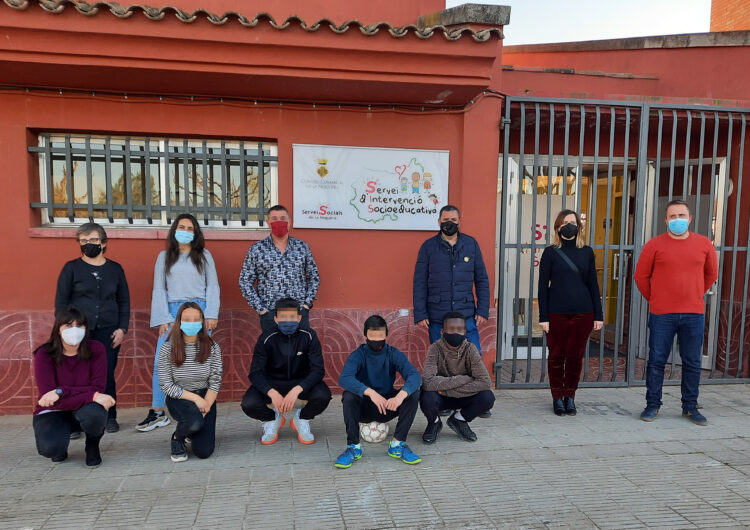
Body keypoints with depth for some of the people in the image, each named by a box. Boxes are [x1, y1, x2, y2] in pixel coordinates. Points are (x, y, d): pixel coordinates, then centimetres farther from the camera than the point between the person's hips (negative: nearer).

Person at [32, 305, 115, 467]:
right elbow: (48, 396, -23)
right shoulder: (44, 354, -15)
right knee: (50, 447, -32)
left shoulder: (96, 349, -12)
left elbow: (98, 388, -16)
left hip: (84, 410, 0)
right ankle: (59, 446, 9)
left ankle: (92, 446, 0)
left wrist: (61, 391, -31)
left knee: (94, 414, -37)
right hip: (52, 413, 0)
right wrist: (92, 396, -34)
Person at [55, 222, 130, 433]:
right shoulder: (71, 268, 3)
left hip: (108, 332, 1)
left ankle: (110, 417, 15)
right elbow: (60, 302, 3)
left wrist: (122, 328, 2)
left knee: (107, 375, 1)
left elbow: (124, 301, 12)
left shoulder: (115, 269, 9)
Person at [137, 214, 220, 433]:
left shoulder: (204, 255, 9)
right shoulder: (164, 257, 11)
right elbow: (159, 289, 7)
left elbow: (213, 286, 6)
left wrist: (211, 314, -5)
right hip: (172, 313, 1)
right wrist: (163, 319, -3)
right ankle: (157, 413, 7)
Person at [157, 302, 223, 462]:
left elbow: (215, 382, -5)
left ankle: (192, 432, 28)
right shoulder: (167, 349, -12)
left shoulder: (212, 347, -8)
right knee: (195, 421, -36)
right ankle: (177, 438, 2)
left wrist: (205, 407, -16)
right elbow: (166, 386, -11)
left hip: (205, 398, 2)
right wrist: (195, 398, -17)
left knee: (203, 452, -9)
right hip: (178, 399, -2)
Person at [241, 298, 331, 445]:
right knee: (249, 404, -27)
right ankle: (272, 419, 11)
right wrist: (272, 393, -36)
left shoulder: (309, 336, -17)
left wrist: (296, 390, -37)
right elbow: (255, 373, -17)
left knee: (323, 396, -30)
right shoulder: (266, 339, -16)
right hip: (272, 383, 1)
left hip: (301, 382, 0)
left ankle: (301, 418, 6)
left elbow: (318, 370, -21)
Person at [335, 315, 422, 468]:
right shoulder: (358, 355, -11)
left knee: (413, 394, -23)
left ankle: (398, 445, -14)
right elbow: (344, 378, -31)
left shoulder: (394, 354, -6)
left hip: (388, 405, 2)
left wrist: (401, 395, -43)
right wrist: (370, 392, -47)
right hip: (364, 408, -2)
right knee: (348, 396, -32)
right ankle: (353, 447, -17)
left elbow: (414, 375, -22)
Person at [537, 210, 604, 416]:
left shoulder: (587, 252, 8)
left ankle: (570, 397, 22)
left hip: (583, 313, 2)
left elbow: (593, 284, 11)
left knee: (576, 356, 7)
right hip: (556, 313, -2)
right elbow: (543, 286, 0)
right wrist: (543, 317, -6)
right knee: (556, 355, 4)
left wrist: (598, 315, 6)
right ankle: (558, 398, 19)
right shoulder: (550, 252, 1)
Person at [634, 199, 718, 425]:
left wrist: (695, 296, 14)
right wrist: (653, 299, 5)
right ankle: (652, 405, 16)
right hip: (661, 314, -2)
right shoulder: (655, 245, -3)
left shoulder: (704, 244, 5)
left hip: (694, 314, 2)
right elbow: (641, 275, 3)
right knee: (656, 361, 4)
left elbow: (711, 274, 17)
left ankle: (690, 407, 24)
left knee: (692, 363, 10)